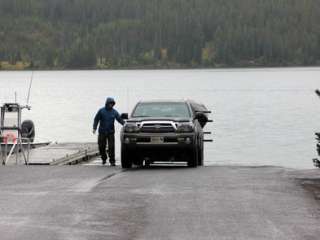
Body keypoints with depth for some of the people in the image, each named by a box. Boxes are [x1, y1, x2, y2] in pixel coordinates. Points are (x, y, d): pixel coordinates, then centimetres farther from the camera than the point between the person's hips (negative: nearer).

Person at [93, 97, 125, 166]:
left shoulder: (114, 112, 6)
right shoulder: (101, 111, 1)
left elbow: (120, 119, 4)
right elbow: (96, 120, 3)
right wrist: (94, 128, -6)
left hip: (111, 132, 0)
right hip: (102, 132, 0)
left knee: (111, 147, -8)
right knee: (101, 146, 3)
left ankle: (112, 161, -3)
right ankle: (104, 159, 25)